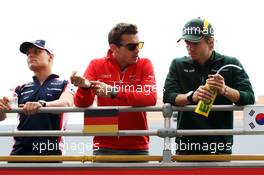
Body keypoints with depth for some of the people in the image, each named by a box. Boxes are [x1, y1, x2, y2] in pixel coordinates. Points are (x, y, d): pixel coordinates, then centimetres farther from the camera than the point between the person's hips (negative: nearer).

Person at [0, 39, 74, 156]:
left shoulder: (63, 85, 10)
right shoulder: (21, 89, 20)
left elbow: (66, 103, -13)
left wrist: (42, 104, -34)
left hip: (49, 152, -3)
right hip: (20, 151, 3)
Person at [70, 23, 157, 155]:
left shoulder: (144, 65, 2)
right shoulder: (97, 65, 4)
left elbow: (151, 97, -14)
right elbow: (81, 103, -3)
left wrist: (114, 92, -25)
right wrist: (84, 87, -26)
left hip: (137, 147, 0)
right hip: (105, 147, 0)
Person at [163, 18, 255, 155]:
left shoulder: (230, 64, 5)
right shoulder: (178, 65, 10)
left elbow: (249, 98, -3)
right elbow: (168, 97, -3)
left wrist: (225, 90, -23)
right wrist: (192, 96, -23)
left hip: (220, 144, -1)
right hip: (187, 144, 1)